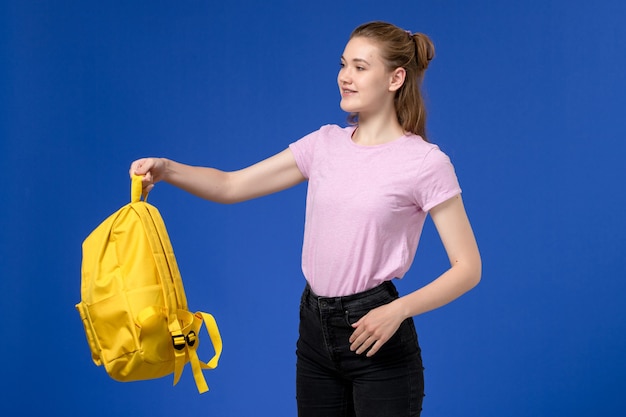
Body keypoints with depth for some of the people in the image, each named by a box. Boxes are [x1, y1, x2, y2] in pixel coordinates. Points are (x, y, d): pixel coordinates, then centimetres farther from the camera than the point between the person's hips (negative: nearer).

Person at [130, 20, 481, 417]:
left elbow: (468, 267, -10)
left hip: (377, 338, -5)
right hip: (316, 329, 6)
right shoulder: (325, 144, 6)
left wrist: (398, 310, -22)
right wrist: (167, 169, -14)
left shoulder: (426, 162, -10)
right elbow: (231, 186, 4)